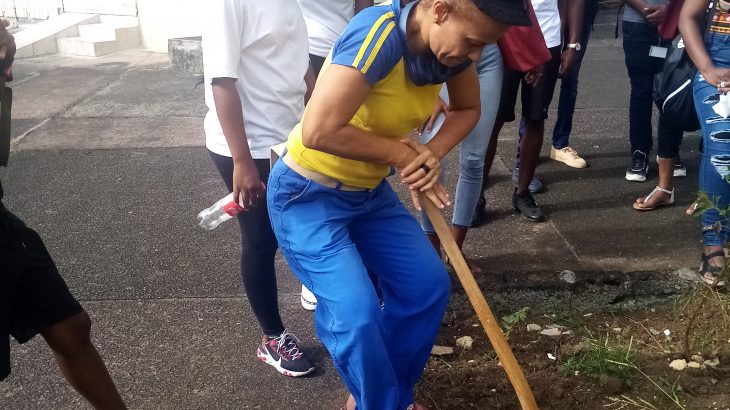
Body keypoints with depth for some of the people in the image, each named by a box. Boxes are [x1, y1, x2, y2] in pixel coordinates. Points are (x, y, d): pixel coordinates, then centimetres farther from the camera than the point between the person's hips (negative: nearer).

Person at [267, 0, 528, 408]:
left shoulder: (451, 40, -9)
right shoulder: (378, 33, -32)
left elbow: (468, 109, 8)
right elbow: (319, 132, -37)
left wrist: (433, 152, -13)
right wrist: (402, 153, -23)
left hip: (369, 191, 8)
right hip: (308, 194, -7)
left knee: (426, 286, 6)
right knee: (356, 315, -17)